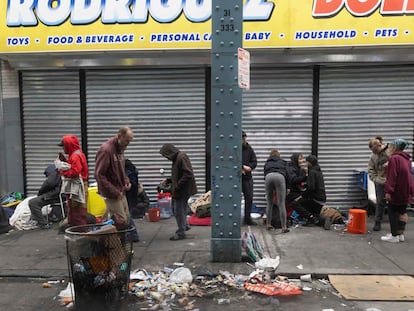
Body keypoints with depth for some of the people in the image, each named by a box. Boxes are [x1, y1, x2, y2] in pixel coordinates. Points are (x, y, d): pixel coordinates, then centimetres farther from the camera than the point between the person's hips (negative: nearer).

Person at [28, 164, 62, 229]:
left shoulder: (55, 172, -4)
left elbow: (49, 183, -16)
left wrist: (39, 192, -2)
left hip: (55, 195, -11)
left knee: (32, 202, -19)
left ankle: (44, 224, -20)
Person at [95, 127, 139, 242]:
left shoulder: (120, 149, 11)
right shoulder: (106, 150, -18)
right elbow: (99, 175, -21)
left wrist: (126, 181, 4)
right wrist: (115, 192, -20)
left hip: (120, 191, 9)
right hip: (112, 193, -9)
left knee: (127, 219, 13)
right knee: (121, 222, -9)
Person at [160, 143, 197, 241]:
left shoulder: (182, 157, -20)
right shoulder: (177, 158, 11)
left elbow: (188, 174, -27)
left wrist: (177, 186, -23)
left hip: (183, 190, -10)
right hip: (178, 190, 10)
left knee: (179, 211, -1)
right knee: (175, 207, 19)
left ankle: (181, 233, 12)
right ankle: (184, 226, 35)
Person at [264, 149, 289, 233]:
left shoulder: (267, 163, 35)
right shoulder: (283, 162, 32)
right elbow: (286, 174, 25)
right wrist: (287, 188, 34)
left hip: (269, 177, 2)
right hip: (280, 177, -1)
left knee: (269, 203, 13)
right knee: (281, 204, -4)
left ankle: (269, 225, 17)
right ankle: (284, 227, -5)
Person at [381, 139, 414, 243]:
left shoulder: (394, 158, -15)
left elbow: (392, 177, -20)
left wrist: (388, 191, -21)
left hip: (397, 191, -8)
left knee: (393, 212, 1)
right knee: (402, 212, 14)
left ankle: (394, 236, 4)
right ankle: (400, 234, 21)